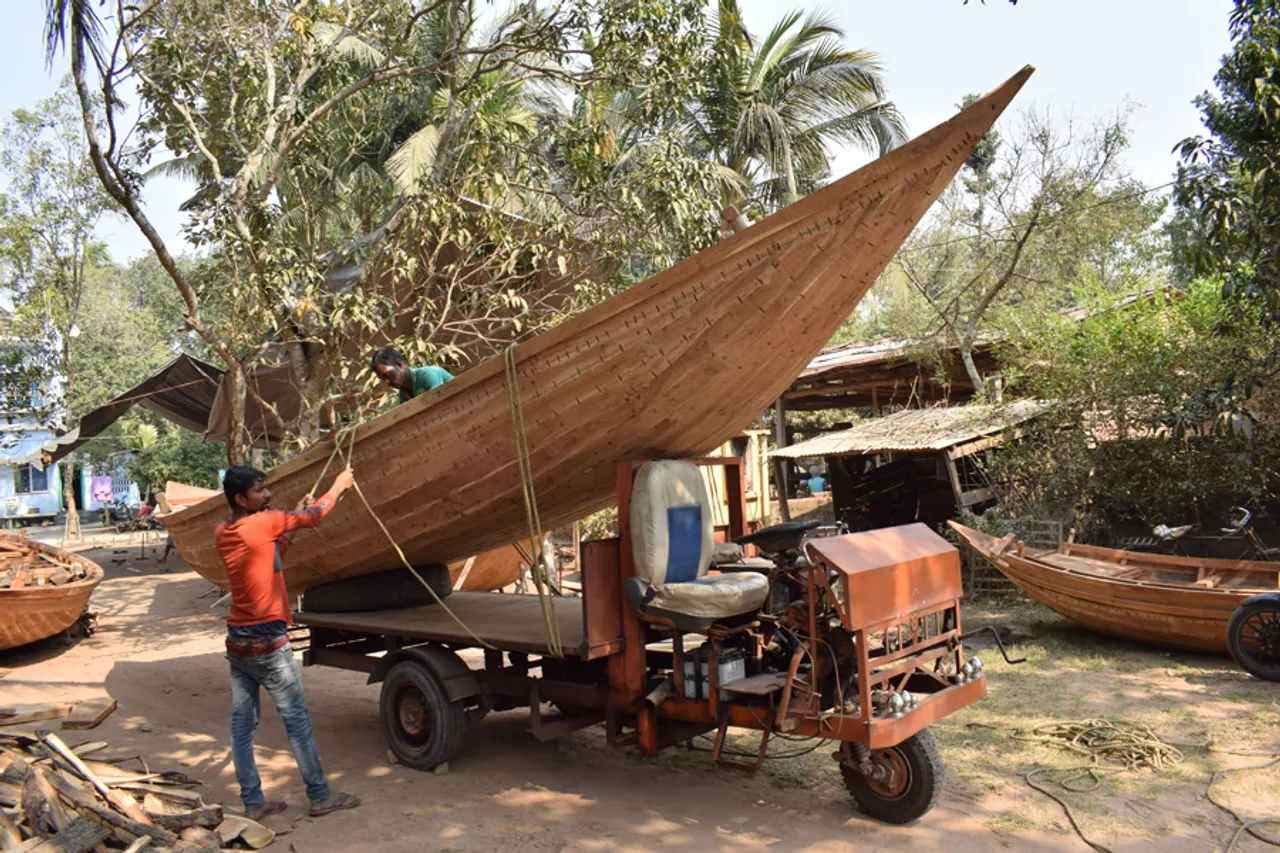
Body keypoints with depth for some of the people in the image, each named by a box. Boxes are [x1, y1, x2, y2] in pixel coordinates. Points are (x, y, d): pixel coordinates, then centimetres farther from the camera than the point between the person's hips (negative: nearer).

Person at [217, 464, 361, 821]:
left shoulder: (223, 534, 6)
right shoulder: (261, 523, -16)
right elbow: (314, 516, -3)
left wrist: (289, 527, 18)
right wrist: (339, 485, 11)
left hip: (237, 641, 8)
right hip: (267, 642, -8)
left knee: (242, 723, 9)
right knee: (297, 719, 2)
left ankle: (252, 802, 17)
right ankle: (320, 797, 11)